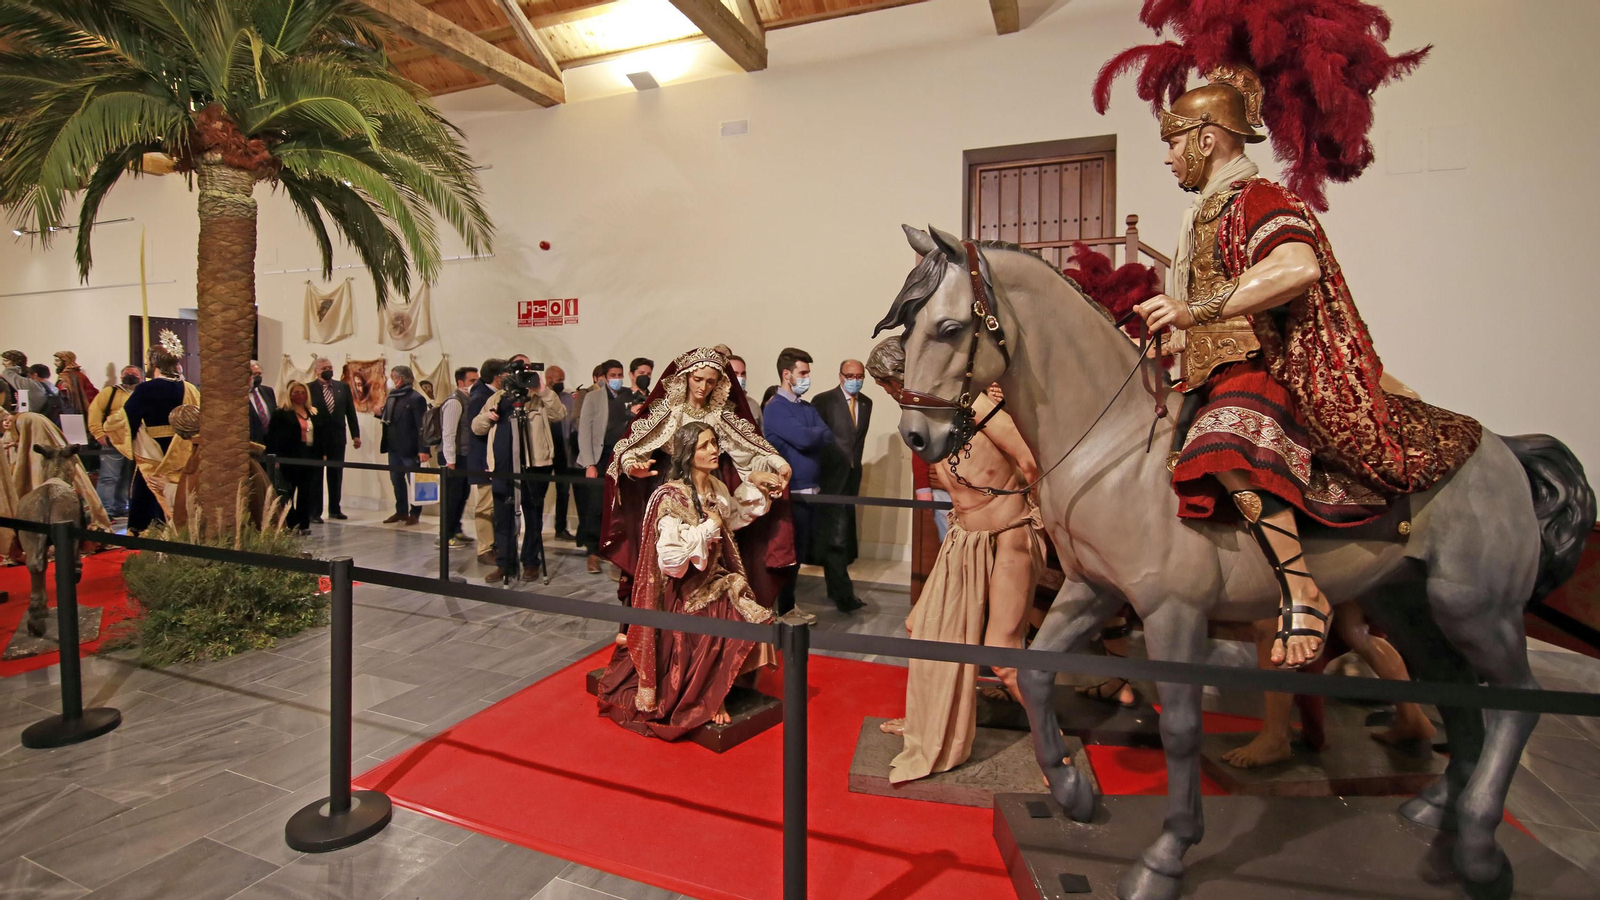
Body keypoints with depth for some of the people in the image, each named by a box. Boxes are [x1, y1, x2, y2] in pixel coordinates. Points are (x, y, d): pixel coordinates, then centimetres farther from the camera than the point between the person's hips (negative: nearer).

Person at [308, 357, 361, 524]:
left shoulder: (343, 387, 8)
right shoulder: (309, 388, -3)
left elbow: (350, 412, 7)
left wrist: (355, 434, 4)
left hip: (338, 437, 3)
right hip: (316, 437, -3)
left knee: (336, 474, 9)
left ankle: (335, 509, 19)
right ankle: (314, 512, 8)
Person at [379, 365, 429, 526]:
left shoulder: (415, 398, -13)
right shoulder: (391, 396, 11)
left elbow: (422, 425, -17)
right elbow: (388, 418, 19)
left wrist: (423, 449, -21)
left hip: (409, 449, -8)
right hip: (393, 448, 8)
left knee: (414, 482, 3)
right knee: (396, 481, 14)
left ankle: (414, 513, 12)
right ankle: (401, 511, 25)